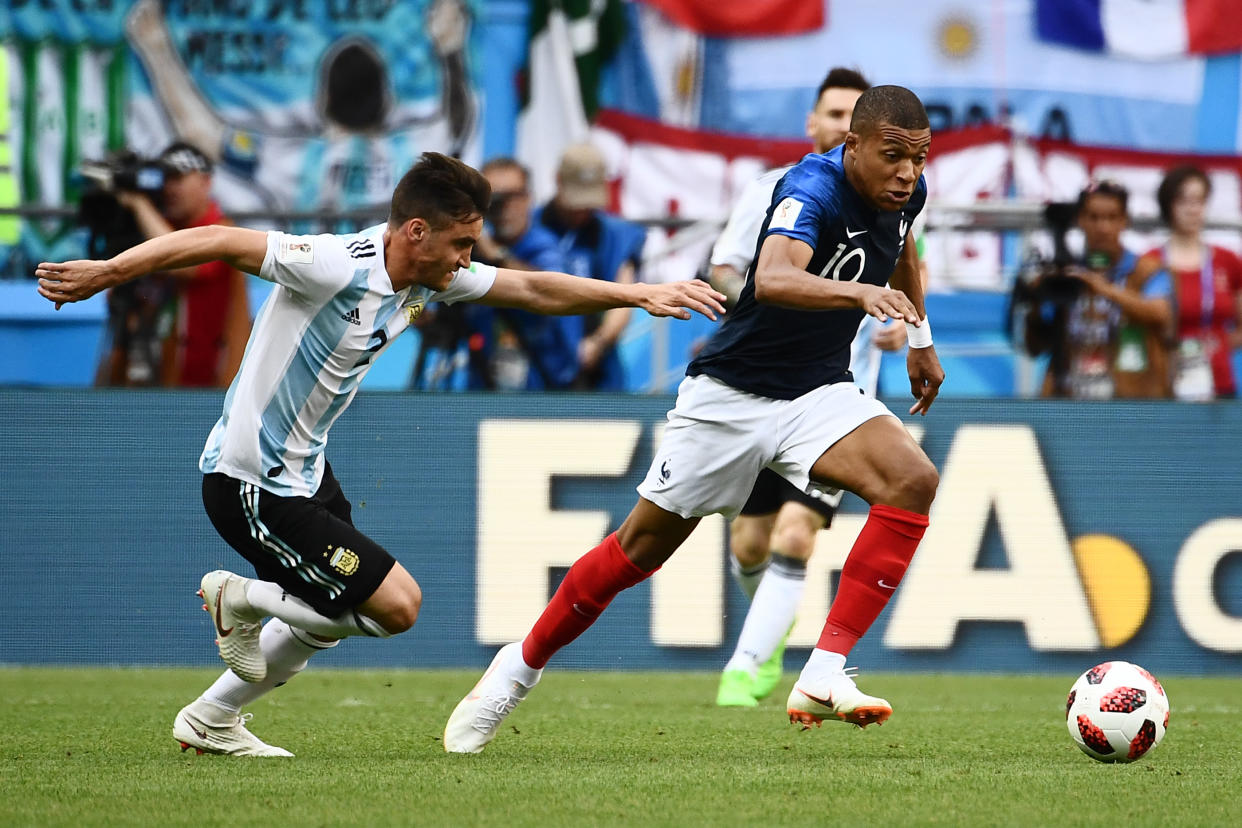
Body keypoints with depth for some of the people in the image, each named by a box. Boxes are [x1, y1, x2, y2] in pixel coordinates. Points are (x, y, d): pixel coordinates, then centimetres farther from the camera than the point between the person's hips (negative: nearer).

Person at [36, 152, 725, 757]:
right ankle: (240, 599, 8)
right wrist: (104, 273, -32)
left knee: (326, 619, 23)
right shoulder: (336, 267, -27)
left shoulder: (433, 279, 0)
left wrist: (640, 294, 7)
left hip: (304, 469, 10)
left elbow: (536, 290, 10)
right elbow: (216, 242, -29)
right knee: (396, 604, -10)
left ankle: (210, 719, 35)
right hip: (249, 482, -10)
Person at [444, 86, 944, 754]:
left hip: (819, 393, 5)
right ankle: (520, 667, 30)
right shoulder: (813, 189, -27)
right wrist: (857, 292, -64)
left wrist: (920, 338, 28)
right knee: (641, 547, 5)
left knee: (913, 480, -23)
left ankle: (824, 675, -25)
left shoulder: (906, 191, -3)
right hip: (732, 392, -5)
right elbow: (773, 279, -48)